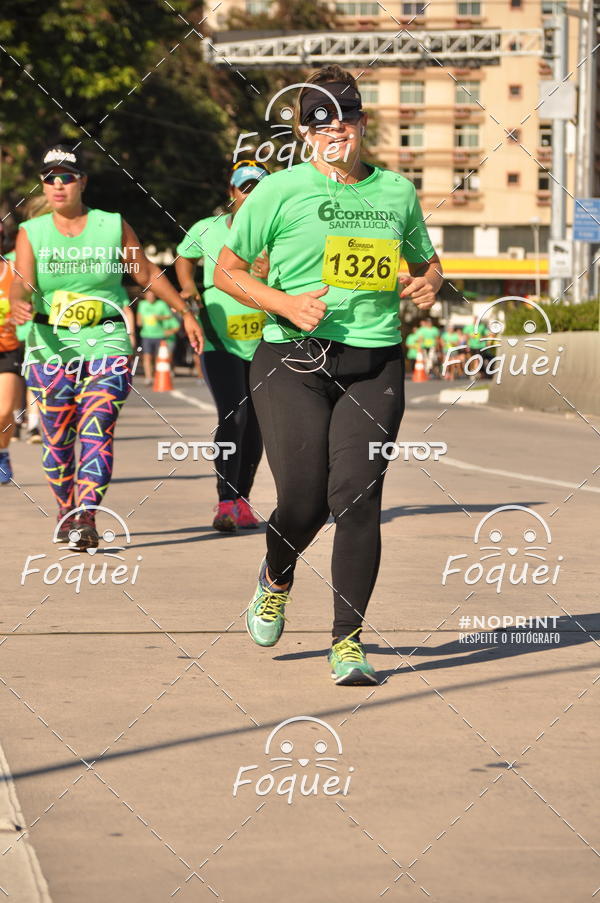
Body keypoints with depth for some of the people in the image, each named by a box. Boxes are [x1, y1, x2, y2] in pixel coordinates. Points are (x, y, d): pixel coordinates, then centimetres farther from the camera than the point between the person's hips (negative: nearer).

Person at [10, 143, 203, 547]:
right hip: (51, 344, 1)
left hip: (107, 343, -1)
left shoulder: (113, 226, 2)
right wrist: (18, 302, -34)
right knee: (58, 438, 5)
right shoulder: (32, 233, 3)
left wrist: (187, 313, 17)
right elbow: (23, 282, -11)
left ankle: (86, 517, -24)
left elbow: (147, 273, 13)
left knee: (97, 430, -15)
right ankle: (66, 512, 24)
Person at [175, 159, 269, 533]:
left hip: (264, 338, 1)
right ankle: (226, 502, -15)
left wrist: (273, 276, -24)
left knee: (253, 423, 8)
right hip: (219, 340, -1)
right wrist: (188, 285, 5)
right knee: (232, 416, -16)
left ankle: (242, 499, 22)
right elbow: (184, 258, 22)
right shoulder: (207, 229, 0)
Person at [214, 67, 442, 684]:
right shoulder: (280, 191, 2)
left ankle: (347, 639, -1)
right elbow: (226, 270, 6)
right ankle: (275, 581, 29)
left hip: (374, 366, 2)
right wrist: (283, 303, -10)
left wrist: (428, 283, 3)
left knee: (358, 494, -10)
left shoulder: (397, 192, 12)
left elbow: (425, 259, 27)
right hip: (292, 362, -2)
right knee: (303, 498, -7)